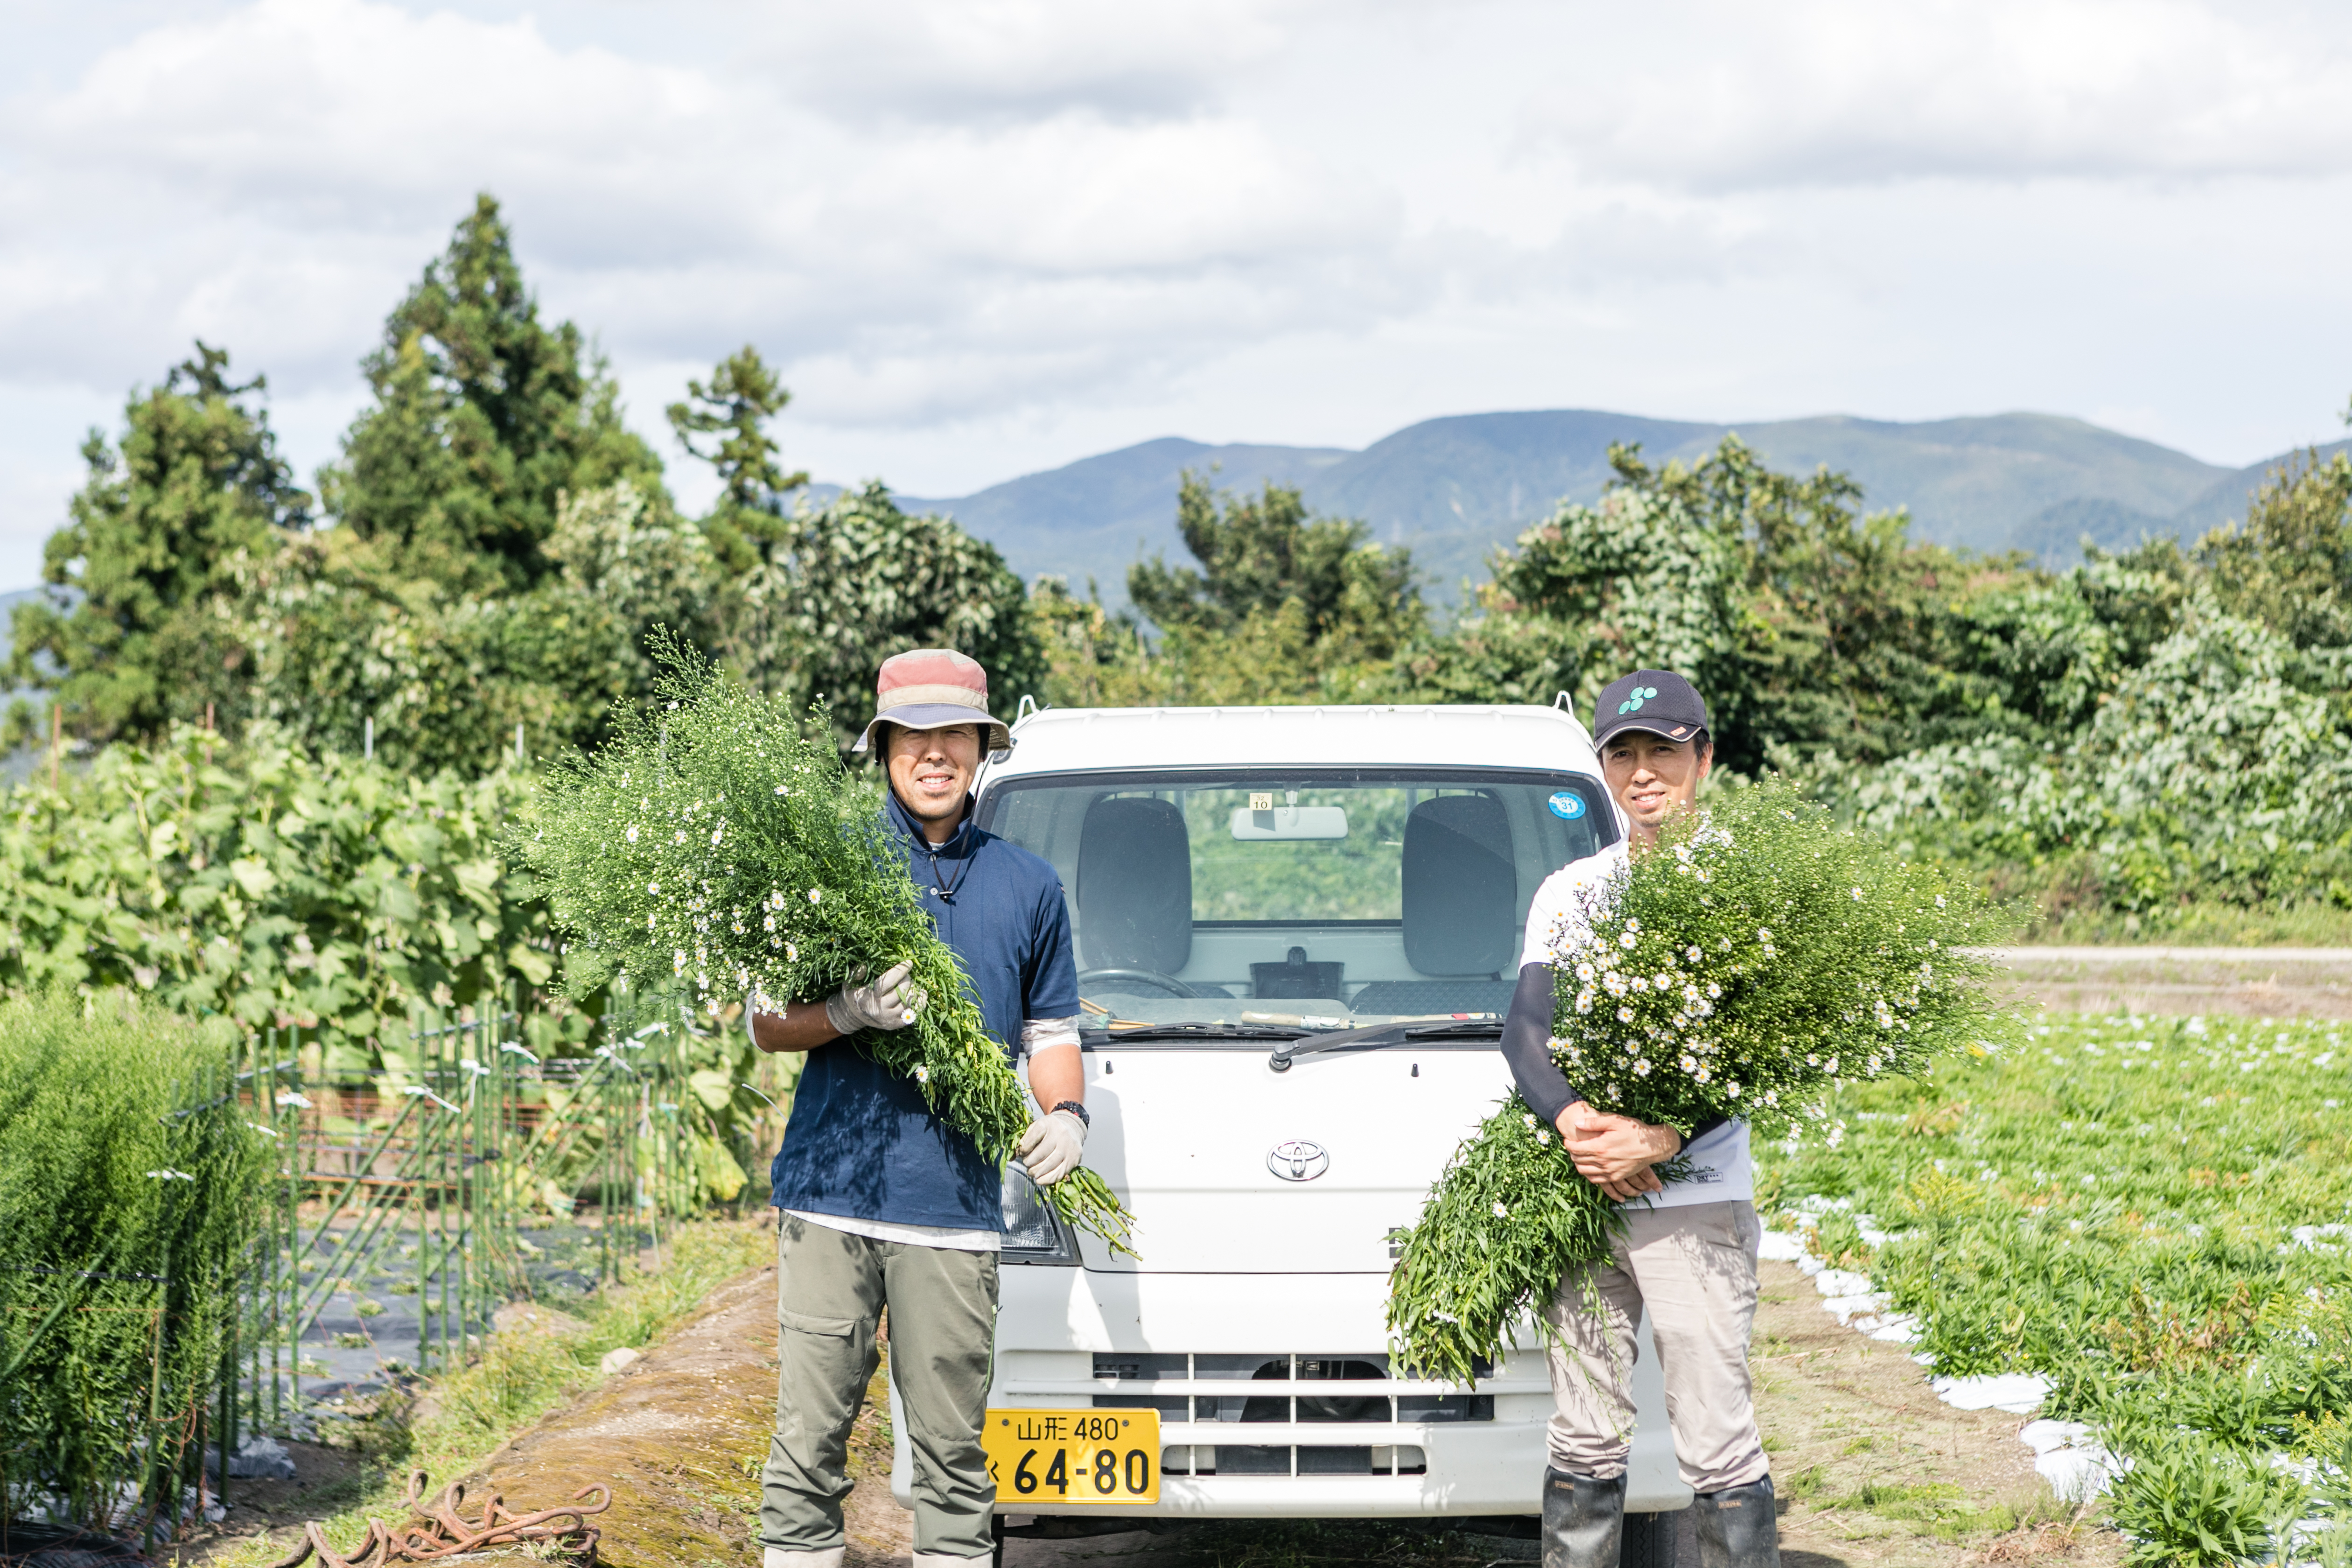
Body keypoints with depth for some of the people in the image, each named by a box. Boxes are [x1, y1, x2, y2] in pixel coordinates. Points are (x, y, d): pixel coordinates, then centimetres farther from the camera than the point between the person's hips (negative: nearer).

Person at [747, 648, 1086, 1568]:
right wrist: (847, 1012, -14)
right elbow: (766, 1024, 6)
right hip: (830, 1191, -1)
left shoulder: (1027, 887, 13)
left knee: (952, 1448, 4)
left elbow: (1050, 1031, 20)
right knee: (809, 1438, -1)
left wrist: (1065, 1115, -1)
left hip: (956, 1207, 2)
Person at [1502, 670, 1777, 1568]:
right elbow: (1524, 1024, 2)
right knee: (1585, 1441, 8)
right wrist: (1571, 1120, -18)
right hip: (1580, 1195, 4)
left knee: (1716, 1444, -5)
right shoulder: (1569, 892, 15)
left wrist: (1660, 1139, -21)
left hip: (1695, 1203, -4)